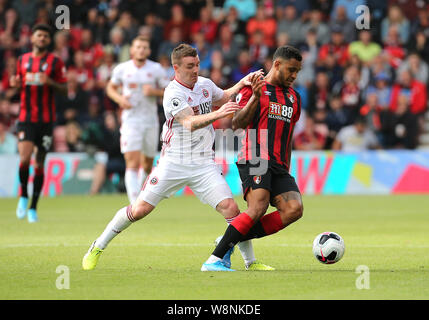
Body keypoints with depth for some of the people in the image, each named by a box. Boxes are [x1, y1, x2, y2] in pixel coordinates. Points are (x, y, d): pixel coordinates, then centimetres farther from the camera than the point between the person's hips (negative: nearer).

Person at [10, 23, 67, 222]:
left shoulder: (55, 62, 2)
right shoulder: (22, 60, 11)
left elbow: (64, 90, 2)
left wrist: (49, 82, -17)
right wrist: (15, 83, -3)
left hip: (46, 119, -1)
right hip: (25, 117, 1)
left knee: (39, 163, 2)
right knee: (24, 158, -16)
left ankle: (33, 208, 12)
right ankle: (23, 195, 8)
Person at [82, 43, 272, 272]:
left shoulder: (205, 84, 7)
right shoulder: (173, 93, -14)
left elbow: (222, 97, 31)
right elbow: (191, 123, -27)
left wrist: (242, 84, 15)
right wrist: (218, 114, -41)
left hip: (203, 163, 4)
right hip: (173, 163, -4)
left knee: (230, 208, -11)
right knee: (139, 210, -6)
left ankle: (251, 262, 1)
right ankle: (98, 247, 13)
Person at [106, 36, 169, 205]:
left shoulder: (156, 69, 0)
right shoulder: (122, 69, 2)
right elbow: (110, 88, 16)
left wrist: (154, 91, -16)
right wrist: (120, 99, -5)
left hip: (151, 120, 1)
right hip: (130, 119, -1)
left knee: (147, 163, 11)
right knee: (132, 162, -15)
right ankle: (134, 204, -22)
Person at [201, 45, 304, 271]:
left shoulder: (294, 97, 22)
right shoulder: (252, 89, 3)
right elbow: (236, 124, -8)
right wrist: (254, 99, -21)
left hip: (279, 167, 7)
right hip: (254, 161, -7)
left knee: (294, 209, -15)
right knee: (258, 209, -25)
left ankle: (235, 239, -8)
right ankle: (214, 259, -21)